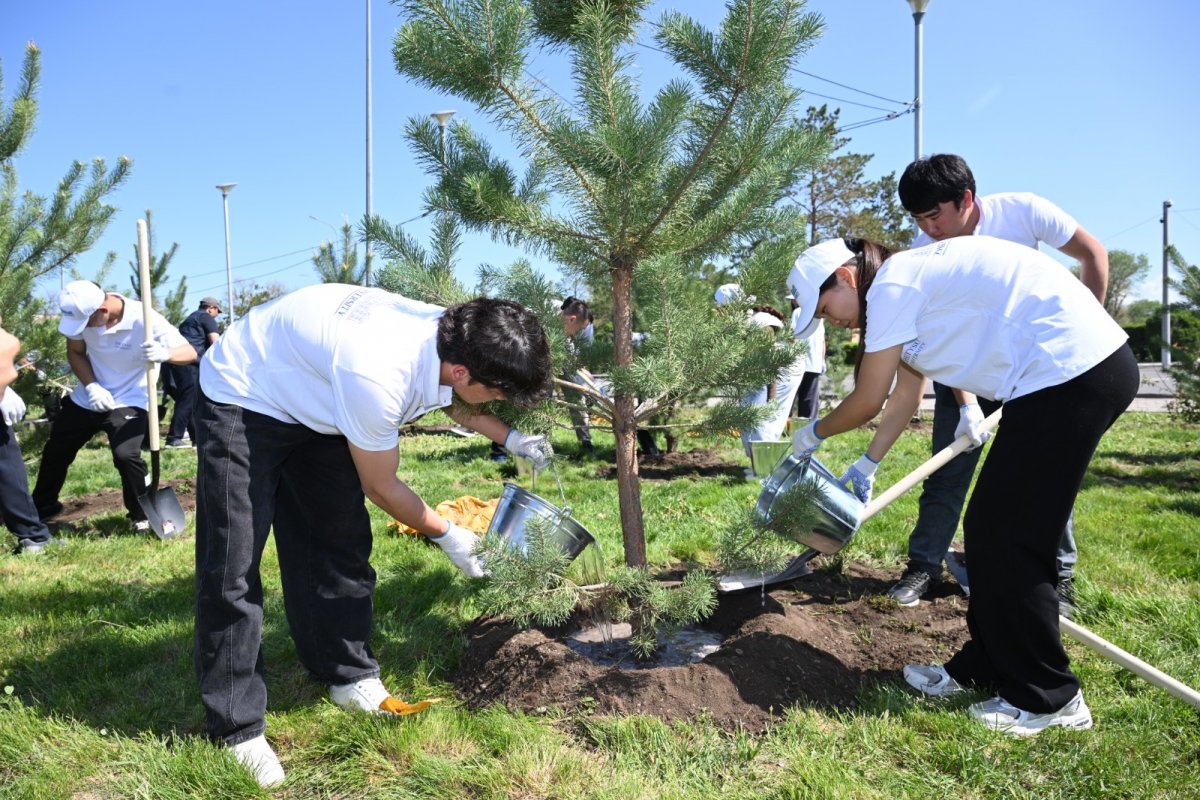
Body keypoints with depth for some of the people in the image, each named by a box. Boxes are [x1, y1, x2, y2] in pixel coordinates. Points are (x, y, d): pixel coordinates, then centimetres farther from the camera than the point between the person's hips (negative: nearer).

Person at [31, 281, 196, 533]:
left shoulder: (145, 319, -28)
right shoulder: (82, 314, -15)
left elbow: (189, 352, -27)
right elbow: (75, 352, 1)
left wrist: (165, 353, -49)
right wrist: (91, 385, -15)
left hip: (129, 401, -5)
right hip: (87, 397, 5)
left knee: (126, 455, -24)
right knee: (56, 449, 17)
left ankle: (143, 516, -1)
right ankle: (42, 506, 43)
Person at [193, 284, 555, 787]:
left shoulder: (455, 336, -18)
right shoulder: (377, 377, -41)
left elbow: (455, 402, 10)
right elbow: (381, 488, -22)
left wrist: (510, 439, -1)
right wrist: (446, 536, -9)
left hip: (312, 397, 8)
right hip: (241, 398, -8)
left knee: (341, 544, 7)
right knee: (233, 569, -8)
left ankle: (349, 678, 21)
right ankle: (237, 728, 4)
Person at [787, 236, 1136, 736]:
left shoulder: (892, 284, -11)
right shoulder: (912, 286, 18)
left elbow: (867, 402, -6)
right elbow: (905, 397, 25)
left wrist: (814, 433, 12)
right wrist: (867, 464, 30)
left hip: (1072, 372, -10)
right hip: (1089, 369, 10)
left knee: (1007, 540, -2)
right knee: (987, 528, 13)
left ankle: (1050, 699, 11)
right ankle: (983, 668, 24)